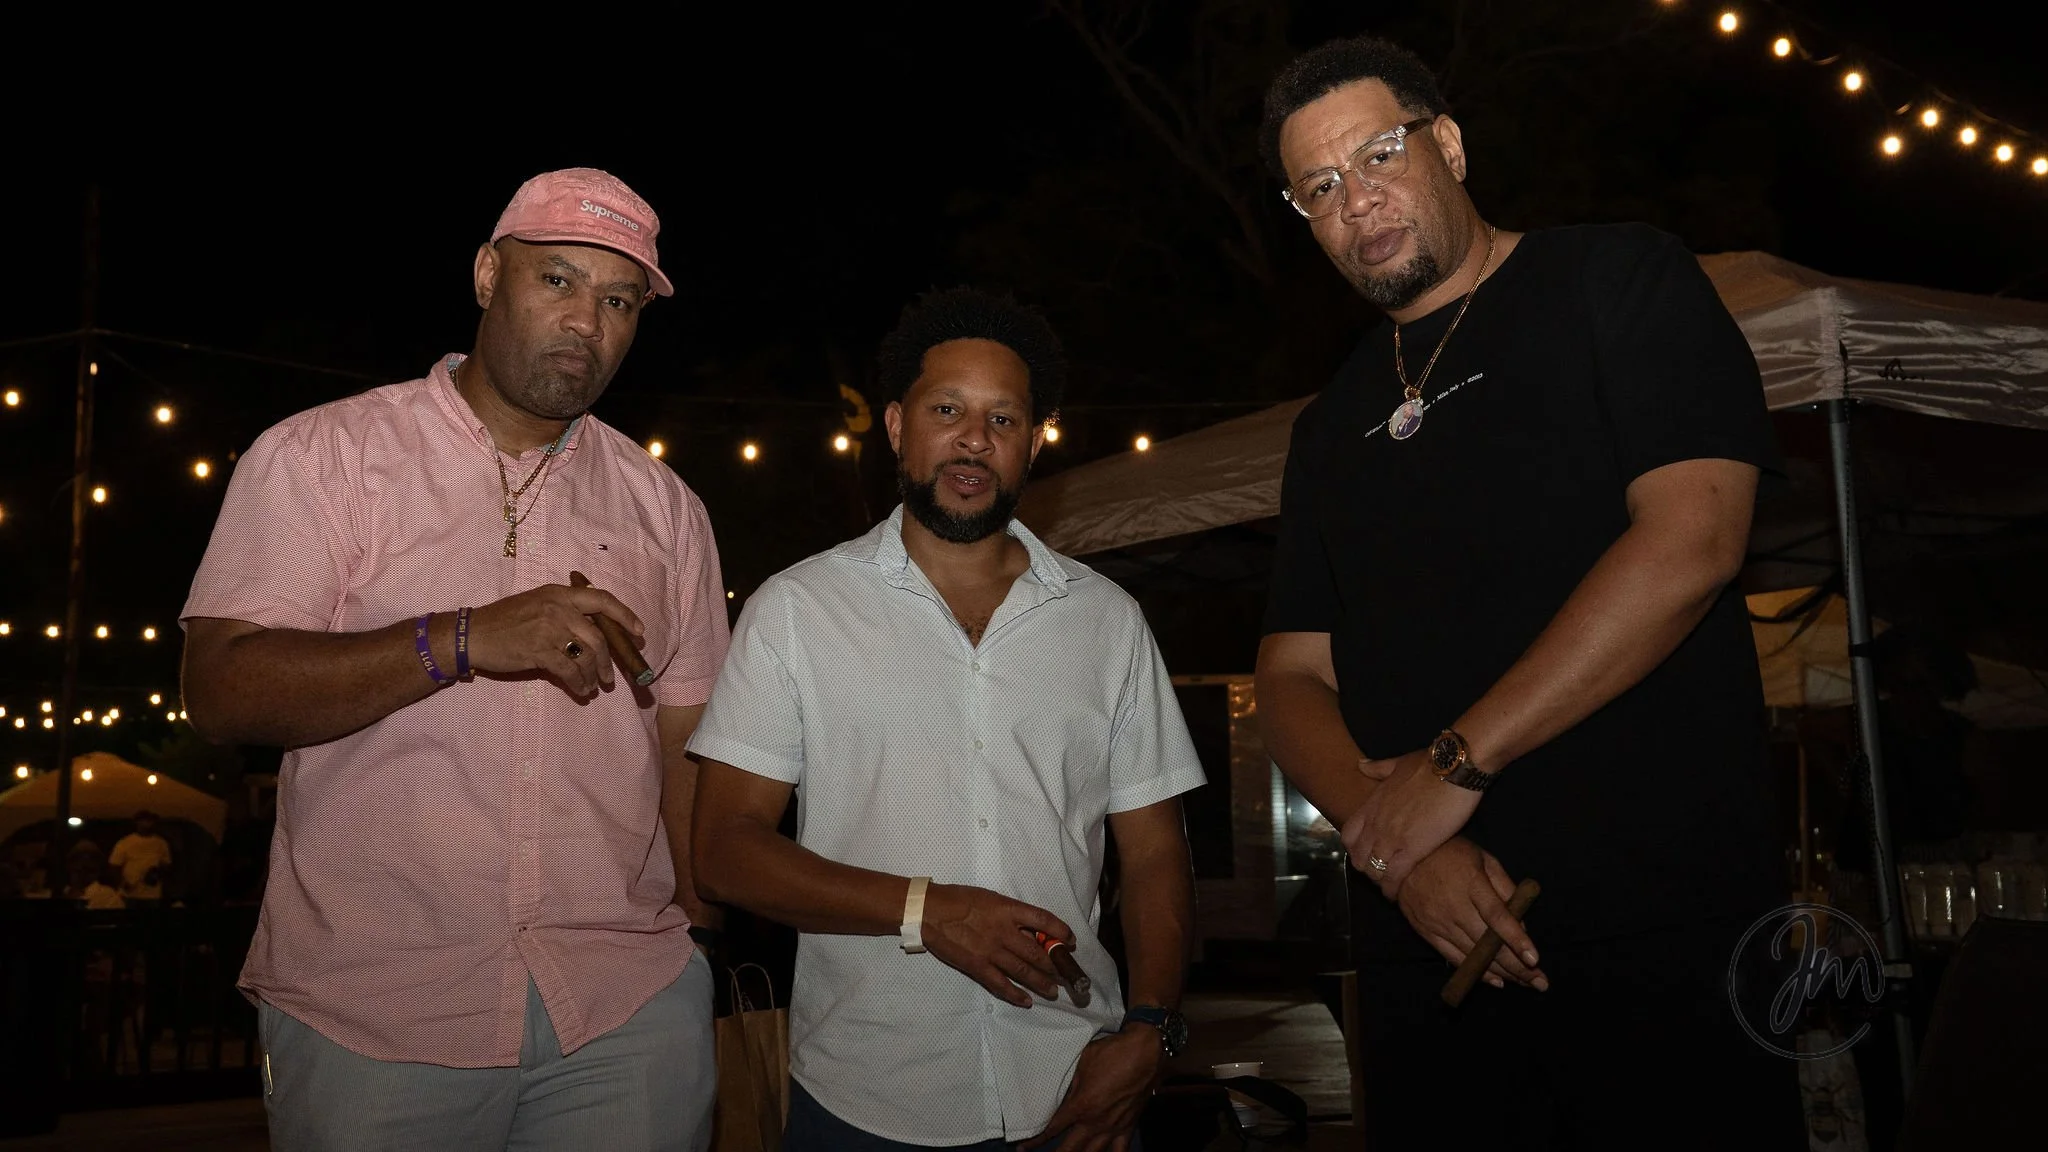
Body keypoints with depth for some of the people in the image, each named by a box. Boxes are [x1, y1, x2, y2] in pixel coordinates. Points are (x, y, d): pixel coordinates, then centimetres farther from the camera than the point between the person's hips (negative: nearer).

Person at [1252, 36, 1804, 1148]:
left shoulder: (1620, 281, 2)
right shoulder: (1332, 426, 16)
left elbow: (1691, 539, -13)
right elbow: (1292, 678, 11)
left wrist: (1455, 764, -15)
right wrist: (1391, 840, -10)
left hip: (1663, 927, -4)